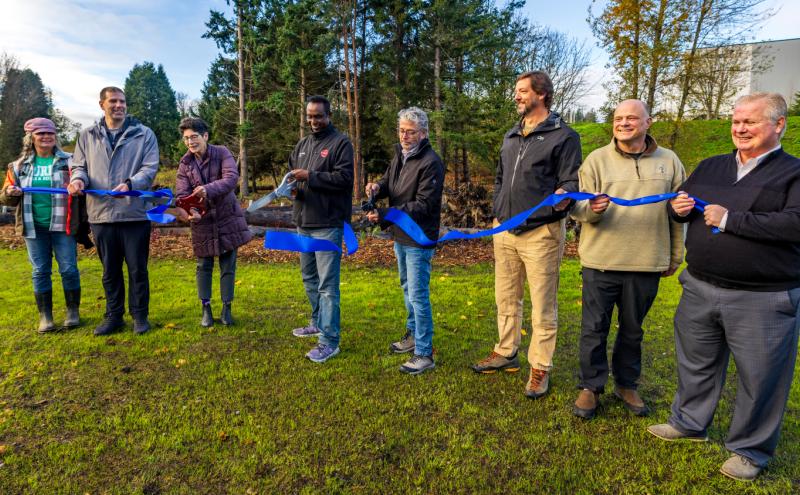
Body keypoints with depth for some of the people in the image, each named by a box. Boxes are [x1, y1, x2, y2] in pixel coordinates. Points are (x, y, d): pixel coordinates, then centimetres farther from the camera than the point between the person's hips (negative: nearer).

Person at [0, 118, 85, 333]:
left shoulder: (69, 162, 3)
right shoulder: (19, 166, 10)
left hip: (62, 225, -2)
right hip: (34, 227, 3)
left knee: (68, 269, 0)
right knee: (40, 271, 7)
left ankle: (73, 311, 15)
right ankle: (45, 316, 15)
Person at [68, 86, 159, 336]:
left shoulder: (144, 134, 2)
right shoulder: (87, 136, 12)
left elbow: (150, 168, -5)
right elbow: (79, 165, 15)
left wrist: (130, 184, -23)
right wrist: (78, 178, -9)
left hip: (134, 213, -3)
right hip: (101, 214, 3)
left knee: (137, 269, 4)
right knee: (110, 270, 13)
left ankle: (140, 315, 18)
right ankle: (113, 316, 26)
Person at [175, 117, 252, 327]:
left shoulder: (222, 153, -9)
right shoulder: (185, 164, -1)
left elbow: (232, 178, -25)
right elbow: (181, 193, -9)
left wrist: (208, 189, -42)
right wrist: (185, 209, -32)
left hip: (227, 217, -2)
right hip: (202, 221, 2)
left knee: (228, 266, 6)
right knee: (204, 266, 9)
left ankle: (226, 308, 19)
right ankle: (206, 309, 22)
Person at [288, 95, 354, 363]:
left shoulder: (341, 143, -5)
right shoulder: (303, 144, 17)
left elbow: (344, 177, -16)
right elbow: (292, 173, 20)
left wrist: (310, 176, -20)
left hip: (328, 224, -8)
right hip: (304, 222, 8)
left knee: (327, 283, -7)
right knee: (309, 277, 19)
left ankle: (330, 341, 0)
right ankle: (319, 322, 36)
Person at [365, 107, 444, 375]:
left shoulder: (430, 162, -19)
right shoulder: (400, 155, 9)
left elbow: (423, 205, -23)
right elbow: (388, 183, 13)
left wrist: (384, 215, -28)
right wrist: (377, 187, -12)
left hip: (419, 239, -9)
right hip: (400, 236, 9)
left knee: (418, 295, -5)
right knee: (408, 288, 21)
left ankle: (424, 354, 5)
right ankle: (413, 334, 39)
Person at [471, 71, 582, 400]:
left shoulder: (563, 136, -4)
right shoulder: (510, 137, 17)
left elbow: (572, 181, -7)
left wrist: (564, 193, -29)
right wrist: (498, 214, 15)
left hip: (541, 234, -6)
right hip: (504, 232, 7)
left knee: (543, 306, 2)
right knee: (506, 299, 16)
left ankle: (540, 368, 16)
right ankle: (506, 353, 32)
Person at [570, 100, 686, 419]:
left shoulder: (669, 162, 6)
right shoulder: (597, 160, 1)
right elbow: (576, 208, -2)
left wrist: (675, 256, 15)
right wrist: (592, 209, -25)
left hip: (646, 265, 2)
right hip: (600, 262, -2)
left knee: (632, 330, 16)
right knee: (594, 328, 5)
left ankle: (626, 385, 34)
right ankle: (590, 387, 22)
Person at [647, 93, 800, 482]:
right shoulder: (710, 167, 11)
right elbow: (681, 202, 20)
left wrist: (730, 219, -21)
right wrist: (678, 208, -3)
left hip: (762, 300, -5)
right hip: (700, 289, 5)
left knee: (759, 377, 8)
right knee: (696, 362, 19)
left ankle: (750, 449, 28)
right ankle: (689, 423, 39)